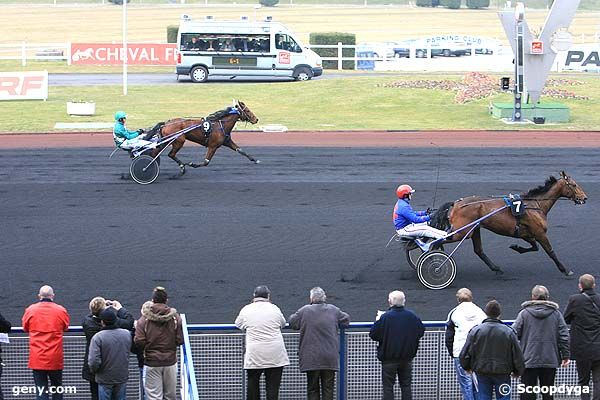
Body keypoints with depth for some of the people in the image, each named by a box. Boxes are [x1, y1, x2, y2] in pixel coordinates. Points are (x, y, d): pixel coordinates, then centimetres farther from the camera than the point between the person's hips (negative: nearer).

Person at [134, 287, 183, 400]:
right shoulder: (175, 318, -7)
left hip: (151, 362, -2)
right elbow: (180, 340, -6)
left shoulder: (144, 319, -10)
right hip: (170, 362, 2)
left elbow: (139, 342, -14)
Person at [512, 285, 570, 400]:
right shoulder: (556, 314, 2)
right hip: (550, 360, 2)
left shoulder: (524, 313, -3)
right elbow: (564, 335, 1)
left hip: (529, 360, -2)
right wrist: (565, 356, 7)